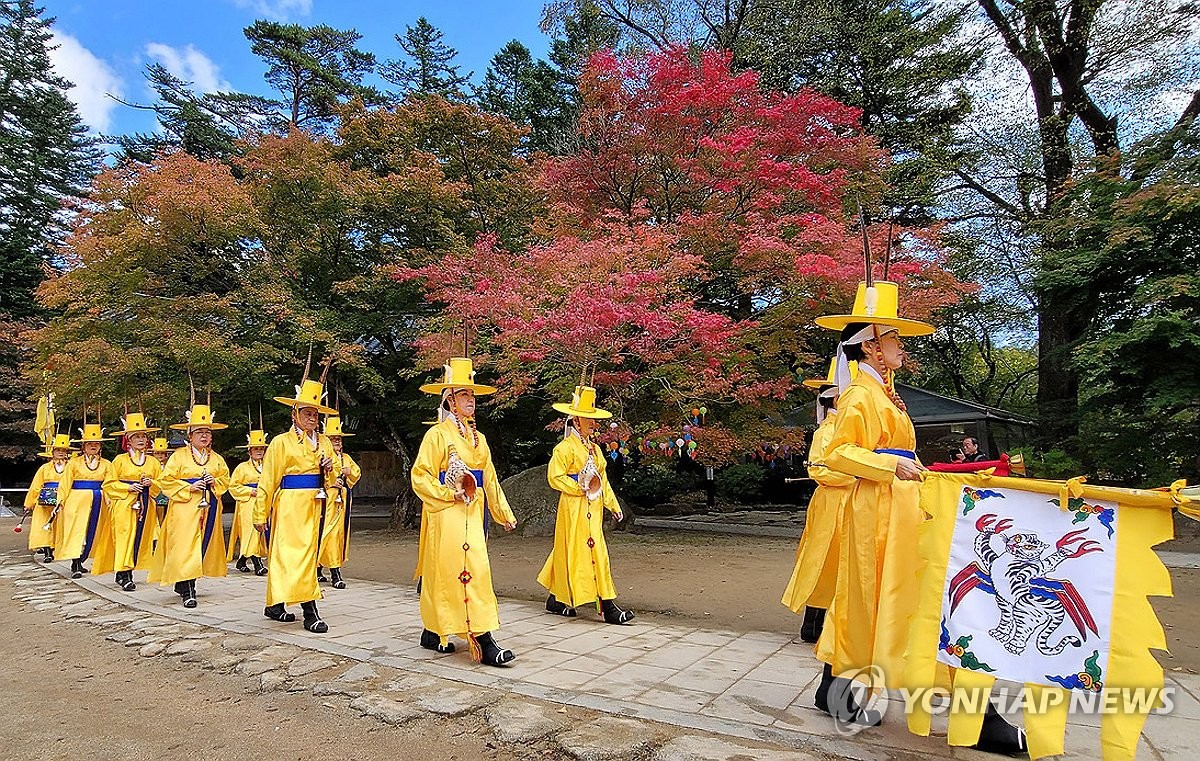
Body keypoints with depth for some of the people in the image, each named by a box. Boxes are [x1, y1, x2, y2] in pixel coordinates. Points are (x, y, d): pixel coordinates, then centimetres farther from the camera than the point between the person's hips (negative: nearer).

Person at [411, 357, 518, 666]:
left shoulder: (478, 438, 15)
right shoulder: (437, 434, -6)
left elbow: (490, 479, 18)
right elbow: (420, 477, -10)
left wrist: (504, 513, 17)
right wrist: (450, 494, -17)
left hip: (472, 513, 7)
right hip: (446, 514, -7)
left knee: (442, 573, 14)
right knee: (471, 570, -12)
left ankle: (432, 633, 26)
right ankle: (483, 641, -11)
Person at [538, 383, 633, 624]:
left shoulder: (594, 448, 16)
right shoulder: (565, 447, -9)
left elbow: (603, 480, 20)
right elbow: (554, 477, -15)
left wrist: (614, 506, 16)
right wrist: (581, 488, -17)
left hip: (593, 508, 8)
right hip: (574, 508, -8)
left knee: (568, 553, 14)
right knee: (594, 553, -7)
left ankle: (557, 599, 26)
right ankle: (607, 607, -3)